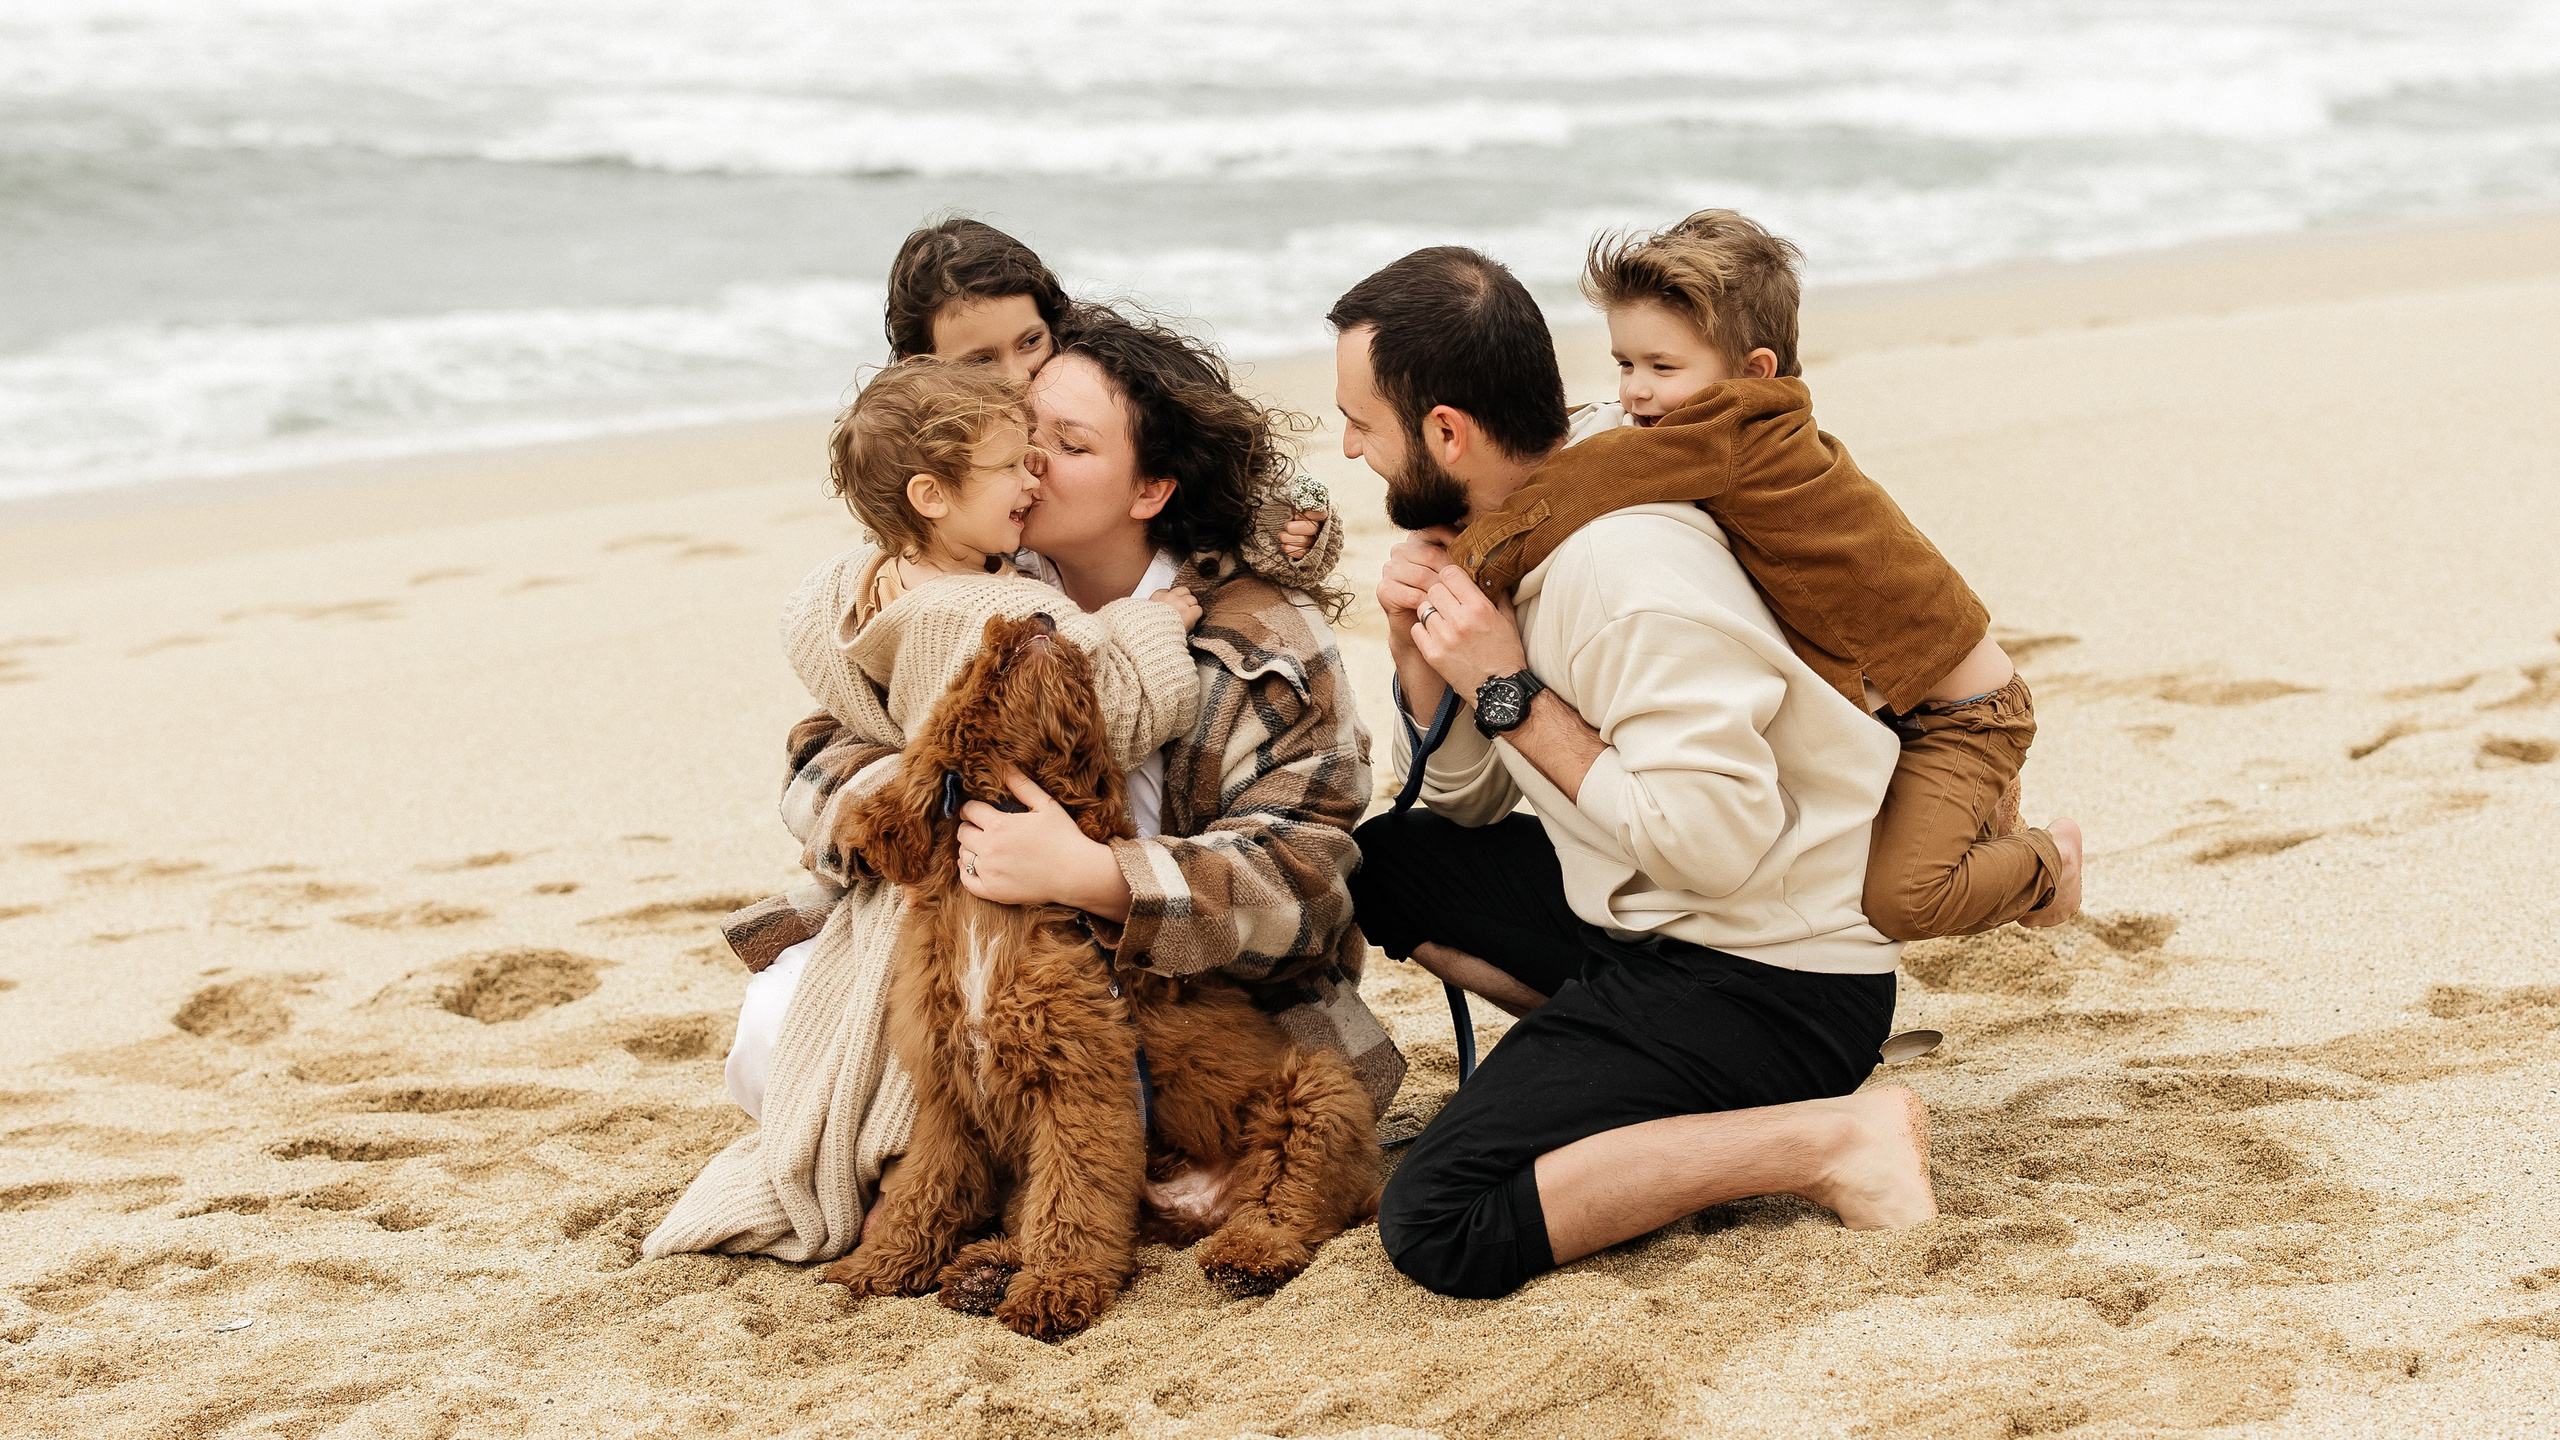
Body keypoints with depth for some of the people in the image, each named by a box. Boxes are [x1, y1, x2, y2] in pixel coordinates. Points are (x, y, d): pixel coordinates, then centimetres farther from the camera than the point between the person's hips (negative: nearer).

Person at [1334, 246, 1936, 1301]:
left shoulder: (1629, 576, -24)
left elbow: (1714, 843, -28)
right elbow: (1469, 801, 14)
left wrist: (1513, 695, -20)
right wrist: (1419, 648, -4)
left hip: (1767, 975, -10)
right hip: (1641, 920, 10)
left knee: (1440, 1227, -22)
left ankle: (1829, 1137, -15)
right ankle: (1624, 1077, 7)